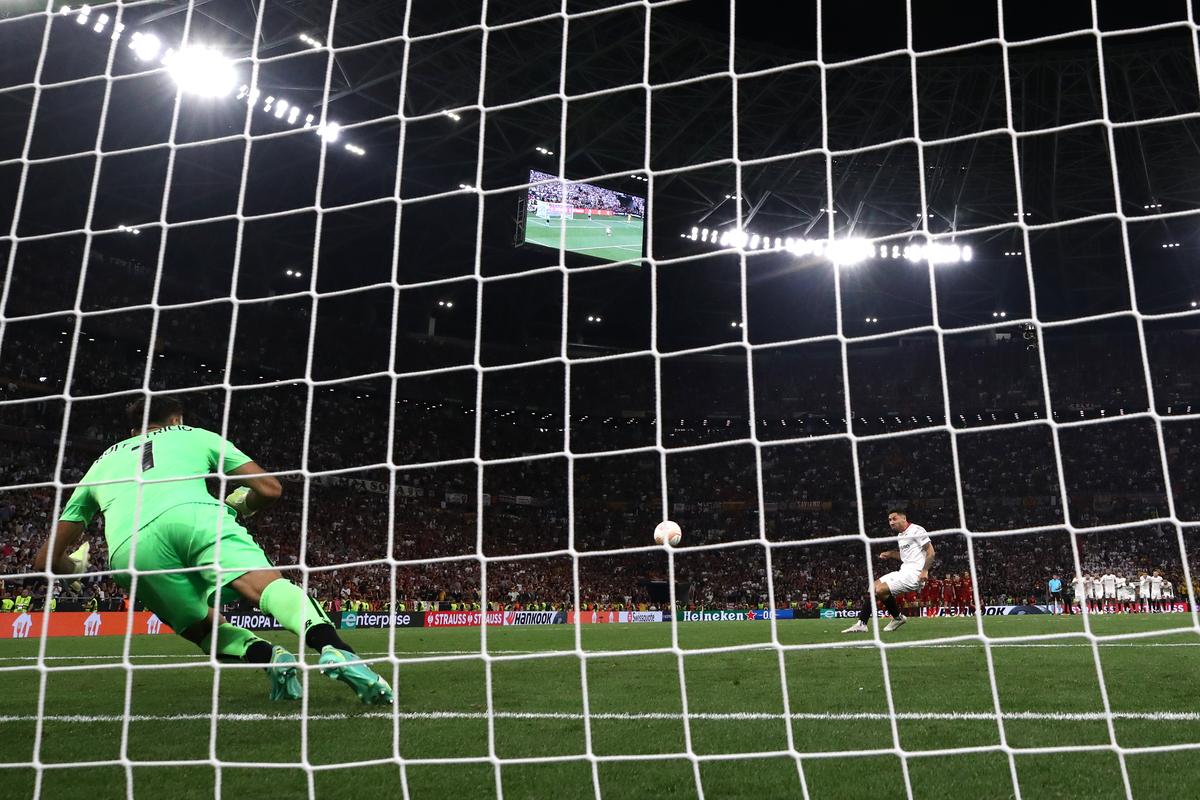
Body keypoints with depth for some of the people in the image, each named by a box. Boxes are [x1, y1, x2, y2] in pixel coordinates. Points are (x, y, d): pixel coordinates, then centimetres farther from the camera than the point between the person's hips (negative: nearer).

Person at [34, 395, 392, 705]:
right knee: (269, 583, -18)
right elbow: (270, 489, 24)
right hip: (194, 514, -2)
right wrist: (239, 508, 45)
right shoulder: (195, 435, 34)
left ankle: (267, 656, -11)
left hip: (128, 548, 2)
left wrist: (76, 567, 62)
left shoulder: (101, 462, 39)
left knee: (206, 626, 19)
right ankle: (333, 649, -47)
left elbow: (48, 559, 39)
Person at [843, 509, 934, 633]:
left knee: (881, 590, -21)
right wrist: (890, 554, 15)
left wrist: (925, 570, -22)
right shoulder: (900, 536, 19)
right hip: (904, 571, 10)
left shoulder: (916, 530, -8)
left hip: (914, 572, -9)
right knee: (873, 587, 0)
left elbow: (930, 552, -12)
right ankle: (861, 624, -2)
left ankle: (898, 617, 2)